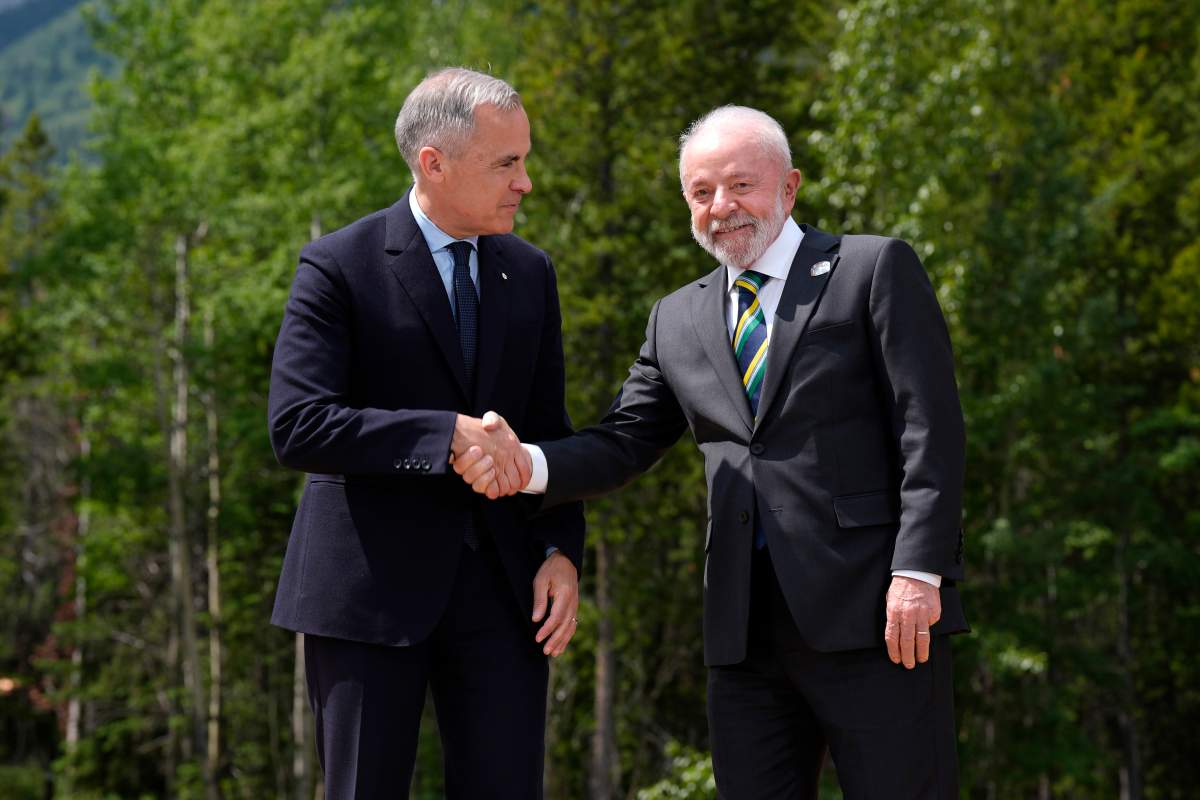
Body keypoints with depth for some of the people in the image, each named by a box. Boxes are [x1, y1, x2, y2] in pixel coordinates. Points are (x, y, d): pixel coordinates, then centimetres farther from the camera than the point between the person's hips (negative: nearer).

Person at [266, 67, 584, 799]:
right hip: (372, 585, -4)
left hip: (500, 582, 4)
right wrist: (448, 434, -24)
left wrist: (561, 549, 0)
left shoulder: (530, 273, 10)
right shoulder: (340, 268, -7)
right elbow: (298, 428, -16)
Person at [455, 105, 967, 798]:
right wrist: (526, 465, -9)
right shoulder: (678, 320, 17)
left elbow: (930, 428, -5)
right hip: (747, 634, 5)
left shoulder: (876, 270, 2)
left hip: (875, 613, -4)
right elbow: (624, 444, 11)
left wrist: (918, 572, -15)